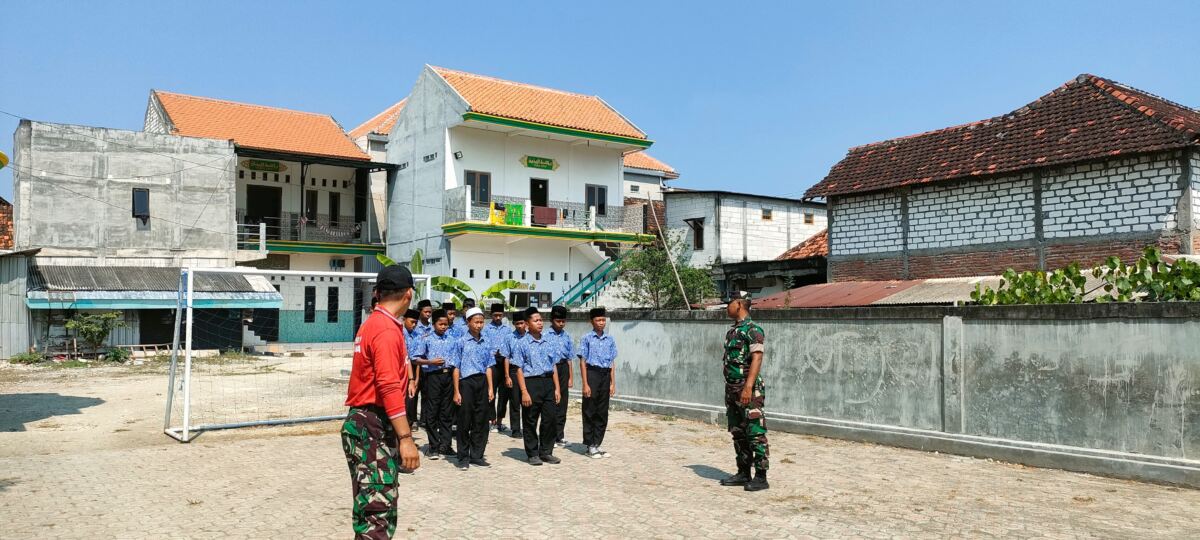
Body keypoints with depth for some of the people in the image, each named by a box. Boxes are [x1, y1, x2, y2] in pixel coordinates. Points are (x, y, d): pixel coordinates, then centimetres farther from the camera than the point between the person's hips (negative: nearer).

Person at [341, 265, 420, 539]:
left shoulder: (370, 324, 13)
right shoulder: (387, 330, -17)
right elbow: (389, 388, -24)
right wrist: (405, 438, -26)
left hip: (360, 422, 10)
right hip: (375, 427, -10)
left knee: (369, 507, 18)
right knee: (379, 511, -10)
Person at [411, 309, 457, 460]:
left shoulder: (452, 340, 10)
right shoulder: (427, 339, 1)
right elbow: (417, 360, 0)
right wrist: (431, 362, -15)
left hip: (448, 375, 3)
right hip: (433, 376, -3)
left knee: (447, 412, 7)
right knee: (432, 413, -1)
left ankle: (445, 445, 16)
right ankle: (433, 446, 7)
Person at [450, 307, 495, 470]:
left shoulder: (486, 343, 9)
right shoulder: (462, 342, -2)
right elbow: (456, 368, -3)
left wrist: (490, 388, 7)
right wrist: (456, 392, -7)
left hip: (482, 383, 4)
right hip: (466, 382, -4)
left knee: (481, 421, 7)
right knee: (465, 421, 1)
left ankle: (477, 456, 17)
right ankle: (463, 458, 10)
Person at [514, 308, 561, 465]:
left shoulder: (550, 342, 9)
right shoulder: (523, 344, -4)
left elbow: (553, 366, 12)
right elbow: (519, 369, -6)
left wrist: (557, 388, 8)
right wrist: (524, 392, -13)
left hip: (548, 382, 4)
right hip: (531, 382, -4)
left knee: (550, 419, 6)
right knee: (531, 421, 5)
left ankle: (546, 452, 20)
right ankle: (532, 454, 17)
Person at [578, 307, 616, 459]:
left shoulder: (610, 339, 8)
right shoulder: (587, 338, -4)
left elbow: (612, 362, 11)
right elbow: (583, 362, -6)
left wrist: (613, 383, 7)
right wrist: (585, 384, -11)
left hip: (605, 375, 5)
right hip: (592, 374, -4)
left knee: (602, 413, 9)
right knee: (590, 412, 2)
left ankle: (597, 444, 18)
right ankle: (590, 446, 11)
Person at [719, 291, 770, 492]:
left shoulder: (752, 330, -13)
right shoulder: (732, 330, 15)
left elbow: (756, 359, -21)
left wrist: (748, 387, -28)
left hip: (749, 390, -10)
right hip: (732, 389, 10)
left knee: (755, 434, -4)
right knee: (738, 433, 13)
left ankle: (761, 477, 1)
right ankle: (743, 473, 21)